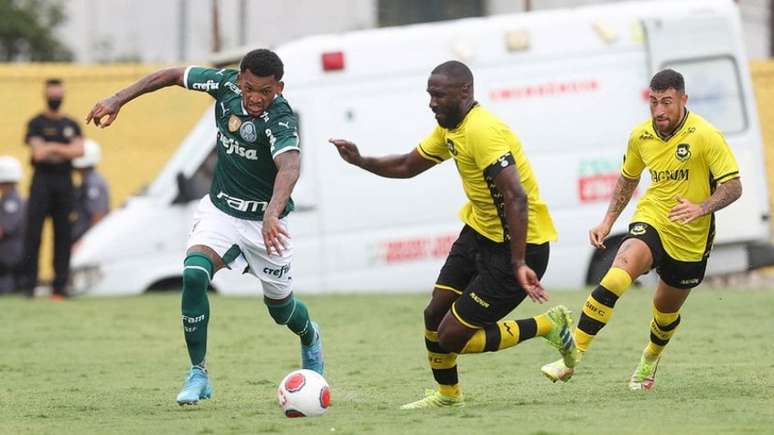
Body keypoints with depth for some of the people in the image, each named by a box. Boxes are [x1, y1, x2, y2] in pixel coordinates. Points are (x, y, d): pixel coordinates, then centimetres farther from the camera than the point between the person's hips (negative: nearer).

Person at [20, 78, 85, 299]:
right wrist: (65, 150, -3)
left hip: (64, 183, 4)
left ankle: (60, 285, 6)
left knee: (63, 234, 3)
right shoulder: (36, 123, 2)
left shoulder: (71, 125, 14)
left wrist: (52, 147, -8)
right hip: (42, 181, -4)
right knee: (33, 232, -9)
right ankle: (28, 283, -9)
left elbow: (79, 151, -1)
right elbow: (38, 153, -11)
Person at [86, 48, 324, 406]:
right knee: (193, 275, -23)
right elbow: (173, 75, 0)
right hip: (220, 209, 3)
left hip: (264, 219, -3)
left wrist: (272, 213, -67)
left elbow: (290, 167, -50)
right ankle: (198, 375, -11)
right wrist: (117, 100, -7)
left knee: (280, 306, 12)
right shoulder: (227, 84, -15)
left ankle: (310, 337, 50)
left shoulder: (281, 120, -31)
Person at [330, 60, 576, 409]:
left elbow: (517, 199, -33)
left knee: (453, 337, -8)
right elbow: (407, 166, 21)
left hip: (520, 244, -9)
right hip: (479, 231, 9)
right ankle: (447, 394, 31)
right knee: (435, 316, 9)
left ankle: (547, 326, 7)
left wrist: (519, 265, -36)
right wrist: (360, 161, 5)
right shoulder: (450, 128, 6)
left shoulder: (482, 132, -26)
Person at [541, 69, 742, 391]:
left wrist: (700, 208, -35)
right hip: (650, 222, 1)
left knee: (666, 312, 15)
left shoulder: (706, 137, -16)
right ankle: (573, 356, -31)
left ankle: (651, 358, 51)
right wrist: (608, 222, 9)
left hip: (690, 240, -1)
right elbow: (628, 179, 17)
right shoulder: (641, 136, -2)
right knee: (617, 276, -28)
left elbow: (733, 187, -18)